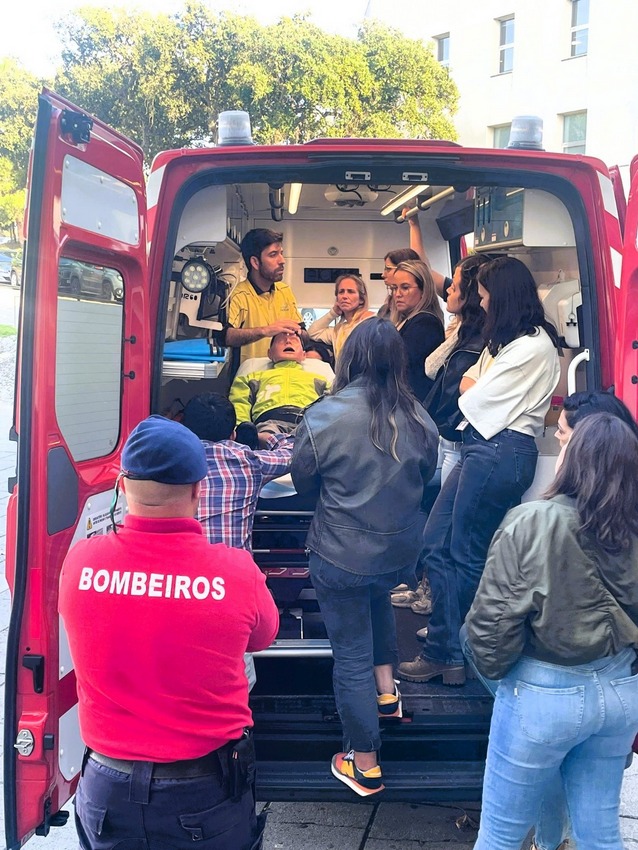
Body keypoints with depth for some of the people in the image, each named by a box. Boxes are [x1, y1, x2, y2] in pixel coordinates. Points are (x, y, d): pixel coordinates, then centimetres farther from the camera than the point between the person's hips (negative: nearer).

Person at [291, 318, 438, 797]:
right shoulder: (419, 419, -8)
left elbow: (302, 481, -3)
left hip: (341, 559, -4)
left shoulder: (325, 416, -17)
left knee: (352, 656, 11)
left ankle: (364, 766, 26)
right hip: (402, 554, 4)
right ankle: (387, 690, 38)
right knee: (378, 599, 37)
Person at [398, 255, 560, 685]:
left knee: (465, 556, 1)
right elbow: (469, 384, 16)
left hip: (501, 452, -10)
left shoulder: (534, 345, -13)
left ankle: (445, 653, 17)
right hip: (481, 447, 10)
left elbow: (476, 401, -11)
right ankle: (448, 650, 16)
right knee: (436, 545, 8)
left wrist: (472, 392, 9)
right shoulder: (505, 340, 19)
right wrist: (474, 390, -3)